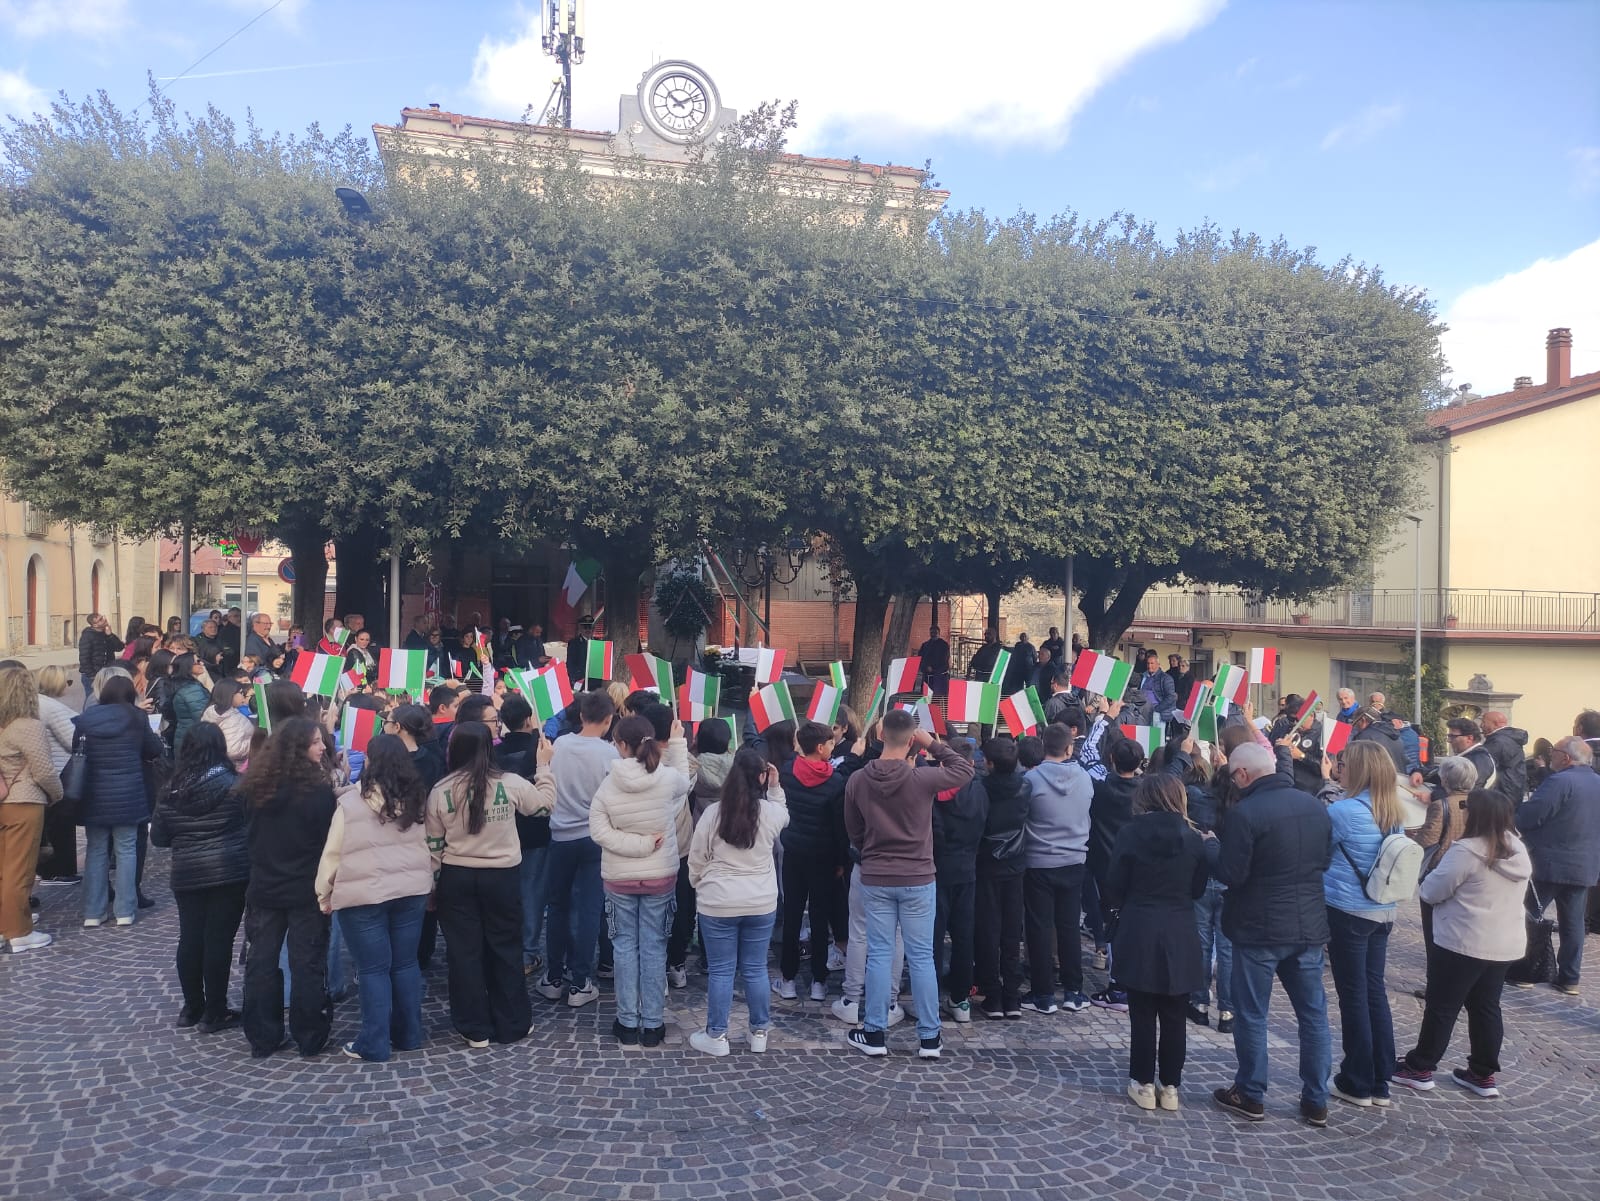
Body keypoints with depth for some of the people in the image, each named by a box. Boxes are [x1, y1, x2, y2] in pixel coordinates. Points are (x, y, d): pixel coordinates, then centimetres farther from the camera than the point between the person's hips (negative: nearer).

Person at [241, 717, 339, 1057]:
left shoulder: (258, 786, -1)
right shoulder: (319, 791, -18)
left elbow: (253, 835, 12)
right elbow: (330, 842, -12)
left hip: (264, 888, 5)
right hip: (306, 891, -5)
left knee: (261, 963, 11)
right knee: (307, 964, 4)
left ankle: (262, 1038, 18)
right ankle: (309, 1038, 11)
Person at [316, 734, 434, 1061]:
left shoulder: (351, 801, -12)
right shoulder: (416, 798, 2)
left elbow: (333, 853, -5)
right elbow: (427, 845, 10)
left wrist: (324, 893, 6)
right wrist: (428, 882, 21)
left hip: (364, 895, -4)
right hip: (411, 890, 4)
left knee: (373, 969, 3)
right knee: (406, 963, 12)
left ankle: (374, 1044, 8)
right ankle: (408, 1035, 21)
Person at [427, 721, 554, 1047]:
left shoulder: (440, 791, -7)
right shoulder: (510, 783, -10)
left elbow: (434, 845, 0)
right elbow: (545, 803, 7)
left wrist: (432, 885, 11)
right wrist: (544, 766, 20)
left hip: (456, 878, 0)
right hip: (502, 876, 0)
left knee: (464, 952, 10)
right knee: (505, 949, 13)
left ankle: (474, 1029, 17)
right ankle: (512, 1025, 22)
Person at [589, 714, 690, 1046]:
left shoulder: (607, 786, -14)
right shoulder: (669, 778, -14)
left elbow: (599, 832, -15)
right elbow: (685, 782, 10)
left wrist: (640, 844, -14)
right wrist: (678, 744, 16)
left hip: (619, 878, 0)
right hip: (661, 876, 0)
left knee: (625, 945, 11)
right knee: (654, 946, 8)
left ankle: (628, 1022, 17)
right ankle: (652, 1024, 14)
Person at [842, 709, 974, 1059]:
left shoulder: (857, 781, -6)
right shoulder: (922, 778, -16)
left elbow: (853, 832, 6)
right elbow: (965, 770, 1)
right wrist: (934, 745, -1)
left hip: (875, 879, 2)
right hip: (918, 879, -2)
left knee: (878, 955, 9)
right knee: (921, 957, 7)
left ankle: (874, 1034, 15)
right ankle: (929, 1037, 14)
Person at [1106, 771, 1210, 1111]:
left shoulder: (1130, 833, -8)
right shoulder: (1193, 838, -2)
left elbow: (1114, 887, -4)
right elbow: (1197, 889, 5)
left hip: (1139, 933, -2)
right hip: (1180, 936, 2)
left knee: (1143, 1015, 7)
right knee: (1174, 1016, 11)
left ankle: (1144, 1084, 13)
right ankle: (1170, 1087, 17)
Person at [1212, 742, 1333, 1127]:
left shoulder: (1245, 813, -19)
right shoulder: (1315, 806, 3)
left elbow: (1231, 874, -19)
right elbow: (1326, 859, 15)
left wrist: (1213, 848, -1)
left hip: (1259, 927, -6)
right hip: (1309, 925, 6)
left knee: (1251, 1014, 7)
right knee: (1314, 1013, 14)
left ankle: (1250, 1096, 17)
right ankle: (1316, 1101, 21)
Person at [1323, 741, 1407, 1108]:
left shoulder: (1343, 810, -18)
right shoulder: (1395, 814, 5)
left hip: (1348, 912, -7)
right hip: (1384, 912, 7)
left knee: (1353, 995, 2)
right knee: (1375, 992, 13)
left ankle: (1358, 1083, 12)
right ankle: (1380, 1082, 19)